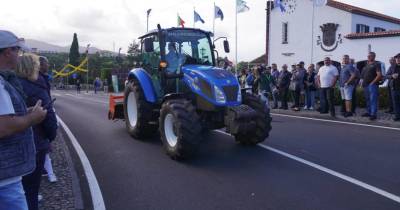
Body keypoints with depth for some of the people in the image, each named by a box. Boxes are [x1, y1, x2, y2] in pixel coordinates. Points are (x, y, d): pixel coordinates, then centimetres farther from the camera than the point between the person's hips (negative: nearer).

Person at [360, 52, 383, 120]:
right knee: (368, 99, 13)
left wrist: (372, 82, -15)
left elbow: (379, 75, -13)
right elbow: (363, 74, 24)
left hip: (372, 85, -8)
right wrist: (363, 82, 11)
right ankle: (368, 112, 21)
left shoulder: (376, 64, -5)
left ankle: (373, 114, -7)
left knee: (373, 100, -8)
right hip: (366, 85, 8)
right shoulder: (367, 65, 17)